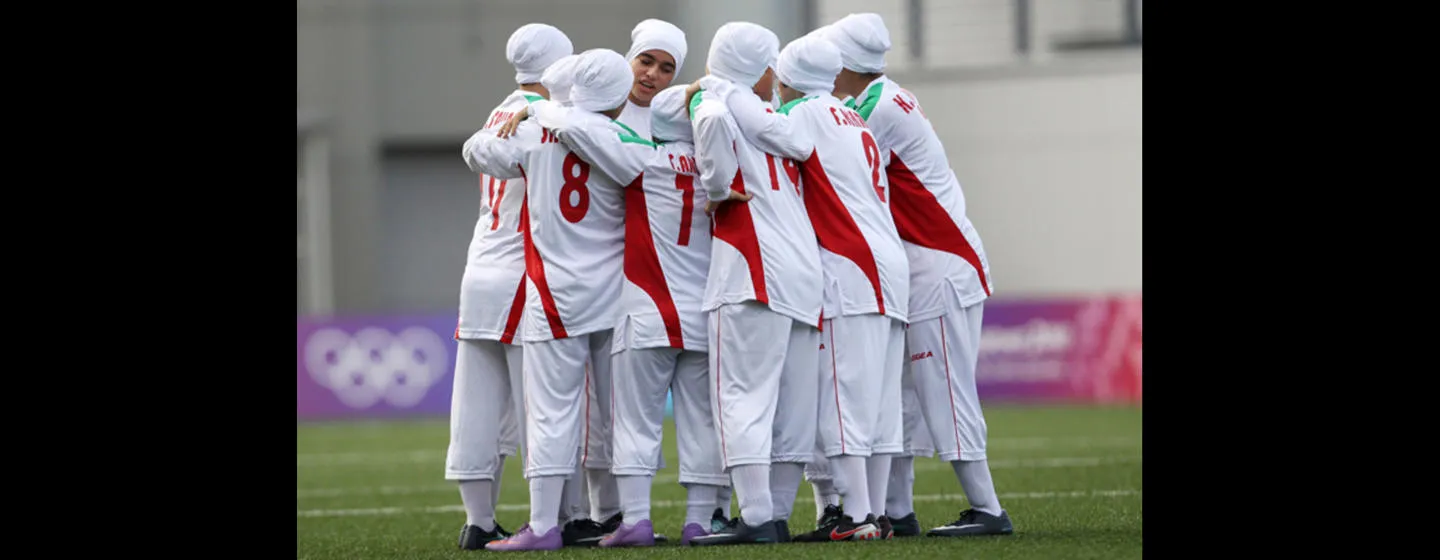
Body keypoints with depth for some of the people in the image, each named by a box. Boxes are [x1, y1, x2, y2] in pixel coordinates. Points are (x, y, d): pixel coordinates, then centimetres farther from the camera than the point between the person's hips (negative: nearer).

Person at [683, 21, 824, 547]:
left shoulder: (711, 106, -2)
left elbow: (712, 118, -22)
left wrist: (717, 190, -9)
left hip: (754, 275, -6)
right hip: (805, 272, 6)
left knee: (745, 396, -8)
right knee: (793, 403, 8)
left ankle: (756, 518, -15)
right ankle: (777, 514, 11)